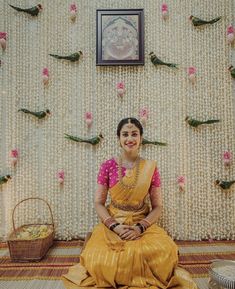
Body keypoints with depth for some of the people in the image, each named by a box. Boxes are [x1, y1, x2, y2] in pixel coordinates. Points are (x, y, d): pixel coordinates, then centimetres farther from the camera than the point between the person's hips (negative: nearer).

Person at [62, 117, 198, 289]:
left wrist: (140, 227, -15)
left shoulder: (150, 168, -3)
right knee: (100, 260, -28)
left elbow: (158, 207, 0)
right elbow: (99, 203, -1)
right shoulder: (108, 166, -4)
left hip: (144, 225, 1)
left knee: (164, 254, -26)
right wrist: (115, 226, -15)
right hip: (112, 225, 0)